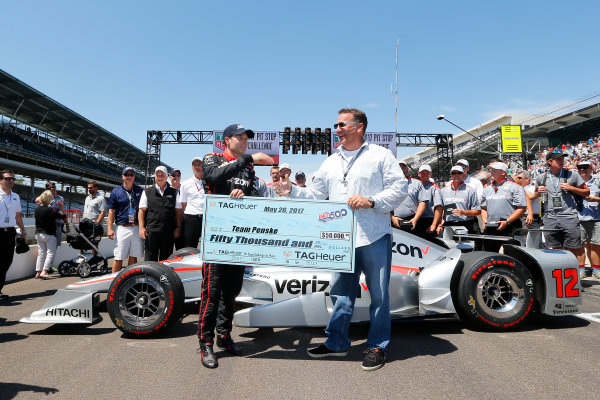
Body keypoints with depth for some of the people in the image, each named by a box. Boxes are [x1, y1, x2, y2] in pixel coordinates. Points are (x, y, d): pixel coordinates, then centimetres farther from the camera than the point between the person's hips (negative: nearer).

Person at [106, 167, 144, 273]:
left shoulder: (140, 190, 10)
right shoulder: (116, 192, 4)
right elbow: (111, 211, 3)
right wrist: (110, 228, -6)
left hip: (137, 228, 2)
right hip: (122, 228, -2)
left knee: (134, 257, 9)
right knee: (119, 258, -1)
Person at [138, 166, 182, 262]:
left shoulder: (174, 193, 12)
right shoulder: (147, 192, 10)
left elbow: (178, 212, 10)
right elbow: (142, 211, 6)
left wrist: (178, 228, 2)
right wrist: (141, 227, -3)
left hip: (169, 232, 1)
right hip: (151, 231, -1)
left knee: (166, 260, 7)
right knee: (150, 258, 1)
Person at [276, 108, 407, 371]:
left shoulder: (380, 155, 1)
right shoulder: (331, 162, 15)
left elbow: (399, 188, -5)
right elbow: (316, 194, 14)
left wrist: (371, 201, -16)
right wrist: (292, 191, -1)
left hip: (374, 237, -4)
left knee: (378, 293, 5)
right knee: (341, 292, 14)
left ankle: (377, 346, 22)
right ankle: (336, 343, 28)